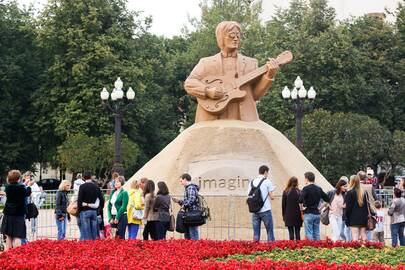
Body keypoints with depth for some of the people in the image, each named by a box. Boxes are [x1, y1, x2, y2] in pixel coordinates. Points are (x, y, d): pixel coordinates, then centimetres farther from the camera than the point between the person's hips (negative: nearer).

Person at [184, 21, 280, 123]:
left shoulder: (250, 63, 15)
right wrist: (207, 91, -11)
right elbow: (189, 83, 7)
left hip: (243, 119, 1)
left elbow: (255, 94, 10)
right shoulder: (206, 63, 12)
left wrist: (269, 76, -5)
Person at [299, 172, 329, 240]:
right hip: (317, 213, 6)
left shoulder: (306, 188, -9)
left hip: (308, 214, -6)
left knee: (309, 235, -3)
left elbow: (301, 200, -24)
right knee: (317, 234, 10)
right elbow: (327, 199, 14)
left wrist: (302, 206, -6)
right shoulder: (319, 189, 9)